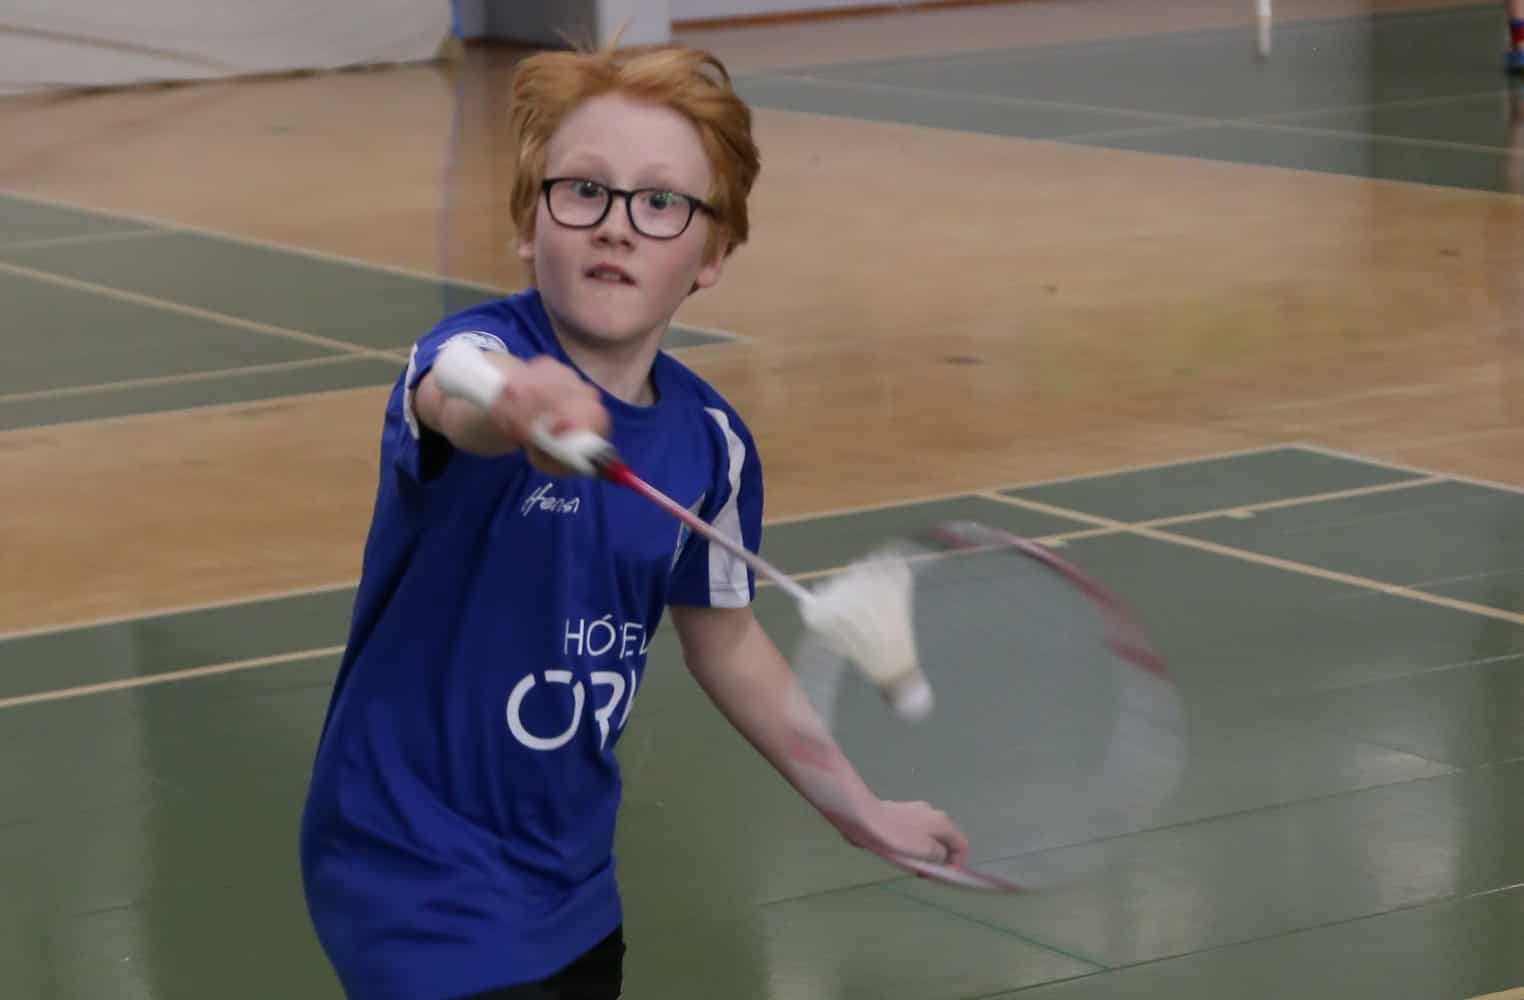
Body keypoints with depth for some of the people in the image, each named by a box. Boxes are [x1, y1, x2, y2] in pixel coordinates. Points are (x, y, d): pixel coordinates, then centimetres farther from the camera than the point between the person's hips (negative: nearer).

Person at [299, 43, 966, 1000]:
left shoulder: (711, 443, -4)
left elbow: (724, 638, 13)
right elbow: (451, 400, -47)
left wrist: (859, 806, 19)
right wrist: (510, 408, -71)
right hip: (419, 880, -6)